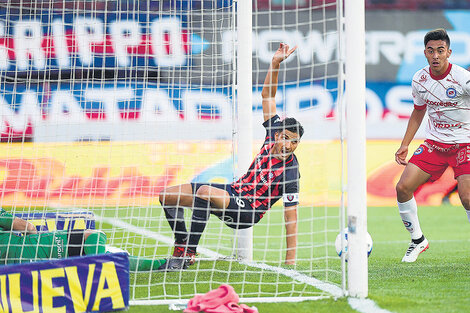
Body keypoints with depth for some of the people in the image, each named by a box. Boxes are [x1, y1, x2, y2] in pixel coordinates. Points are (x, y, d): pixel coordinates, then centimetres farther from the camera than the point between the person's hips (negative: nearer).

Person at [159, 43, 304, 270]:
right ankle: (182, 245, 18)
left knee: (204, 192, -38)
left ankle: (188, 253, -28)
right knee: (167, 196, 2)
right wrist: (276, 63, -4)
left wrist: (290, 263, -22)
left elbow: (291, 219, -19)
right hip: (234, 192, 8)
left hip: (247, 211, -8)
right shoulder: (275, 133, -3)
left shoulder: (290, 173, -21)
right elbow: (267, 95, 8)